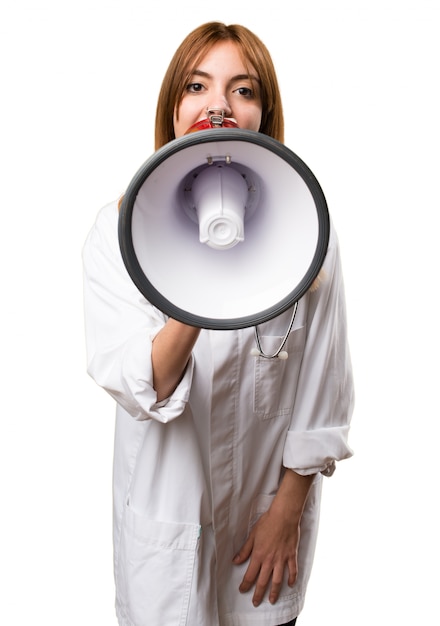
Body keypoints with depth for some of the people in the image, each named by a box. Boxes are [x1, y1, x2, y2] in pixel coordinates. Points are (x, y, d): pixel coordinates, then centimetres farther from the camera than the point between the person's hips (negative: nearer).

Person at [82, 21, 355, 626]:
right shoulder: (118, 228, -11)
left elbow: (323, 389, -5)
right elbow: (133, 386, -22)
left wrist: (287, 511, -3)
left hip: (271, 501, 1)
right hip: (165, 507, 0)